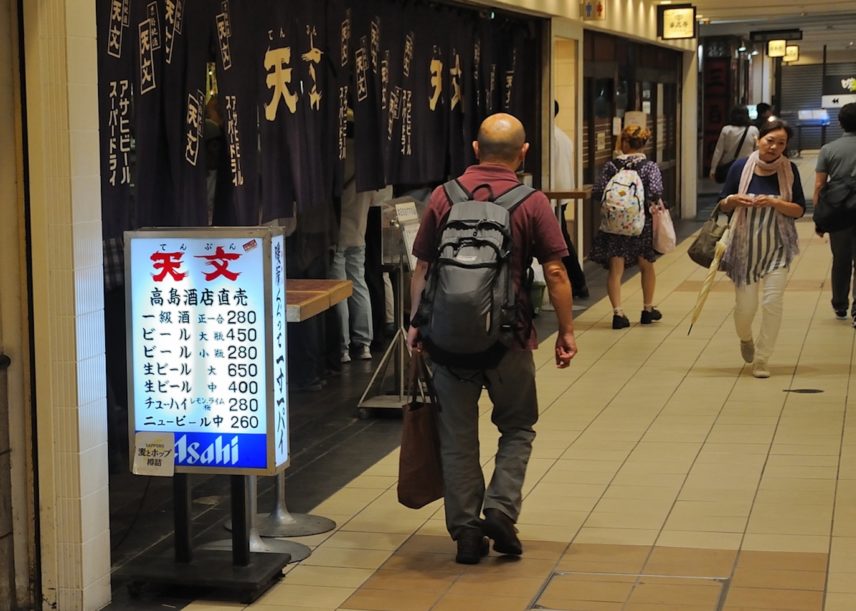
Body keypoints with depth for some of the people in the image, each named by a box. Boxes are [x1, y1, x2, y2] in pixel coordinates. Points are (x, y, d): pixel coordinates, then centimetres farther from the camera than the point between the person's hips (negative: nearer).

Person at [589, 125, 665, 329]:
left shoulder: (611, 166, -4)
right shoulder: (650, 167, -6)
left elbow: (597, 193, -7)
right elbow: (655, 193, -21)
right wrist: (646, 201, 0)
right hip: (642, 224, 0)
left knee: (615, 269, 3)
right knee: (646, 266, 20)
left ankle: (618, 312, -7)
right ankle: (648, 309, 33)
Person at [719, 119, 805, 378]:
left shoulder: (789, 170, -4)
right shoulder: (740, 167, -5)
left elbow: (799, 210, -5)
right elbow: (723, 205, 5)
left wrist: (775, 202, -21)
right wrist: (734, 200, -17)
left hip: (777, 247, 0)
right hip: (745, 246, 0)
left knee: (773, 301, -10)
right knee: (745, 305, 3)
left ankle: (761, 360, 5)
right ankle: (746, 339, 39)